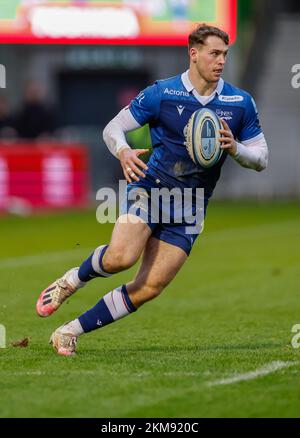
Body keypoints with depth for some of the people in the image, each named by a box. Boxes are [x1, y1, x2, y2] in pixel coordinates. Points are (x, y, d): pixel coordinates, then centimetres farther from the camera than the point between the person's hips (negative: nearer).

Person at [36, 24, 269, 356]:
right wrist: (123, 152, -21)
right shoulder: (161, 94, -4)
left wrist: (234, 148, -13)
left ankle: (71, 331, 7)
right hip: (150, 184, -3)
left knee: (149, 288, -7)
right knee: (121, 257, -30)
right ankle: (72, 280, 2)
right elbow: (113, 128, 3)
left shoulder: (241, 103, 3)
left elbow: (261, 158, 9)